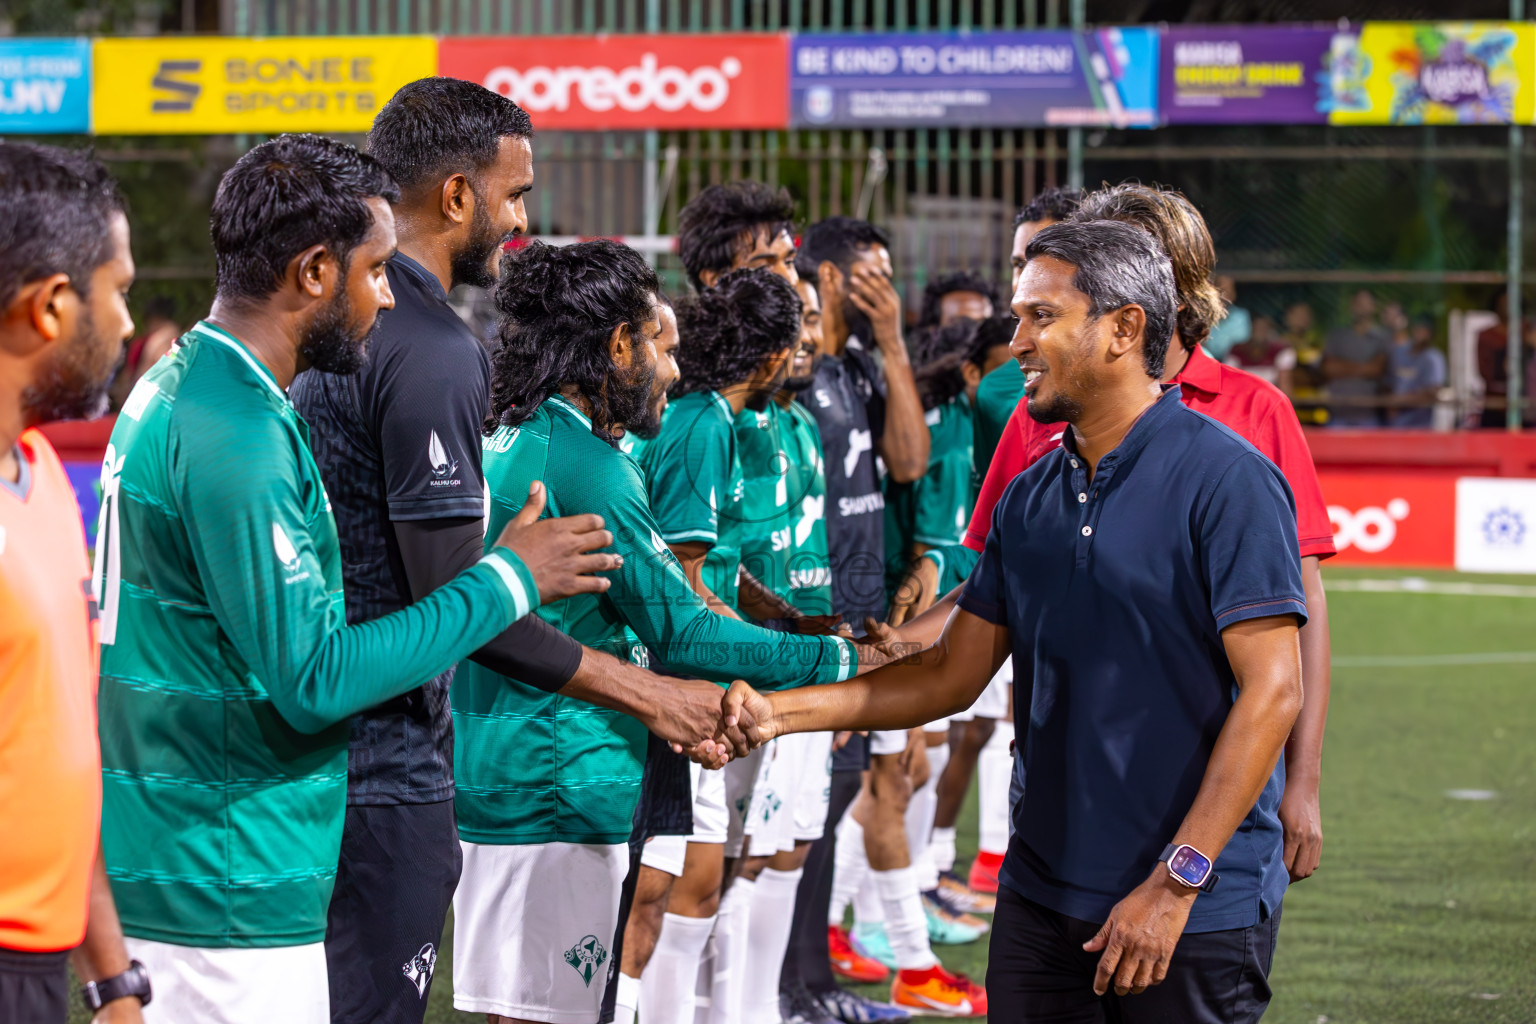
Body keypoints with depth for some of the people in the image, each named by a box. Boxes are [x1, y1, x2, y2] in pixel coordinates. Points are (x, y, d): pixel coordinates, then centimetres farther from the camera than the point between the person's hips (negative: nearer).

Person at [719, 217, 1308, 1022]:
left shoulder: (1227, 479, -11)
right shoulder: (1030, 498, 12)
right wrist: (781, 712, 4)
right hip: (1044, 892, 6)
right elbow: (953, 673, 16)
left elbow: (1272, 691, -16)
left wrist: (1175, 882, -20)